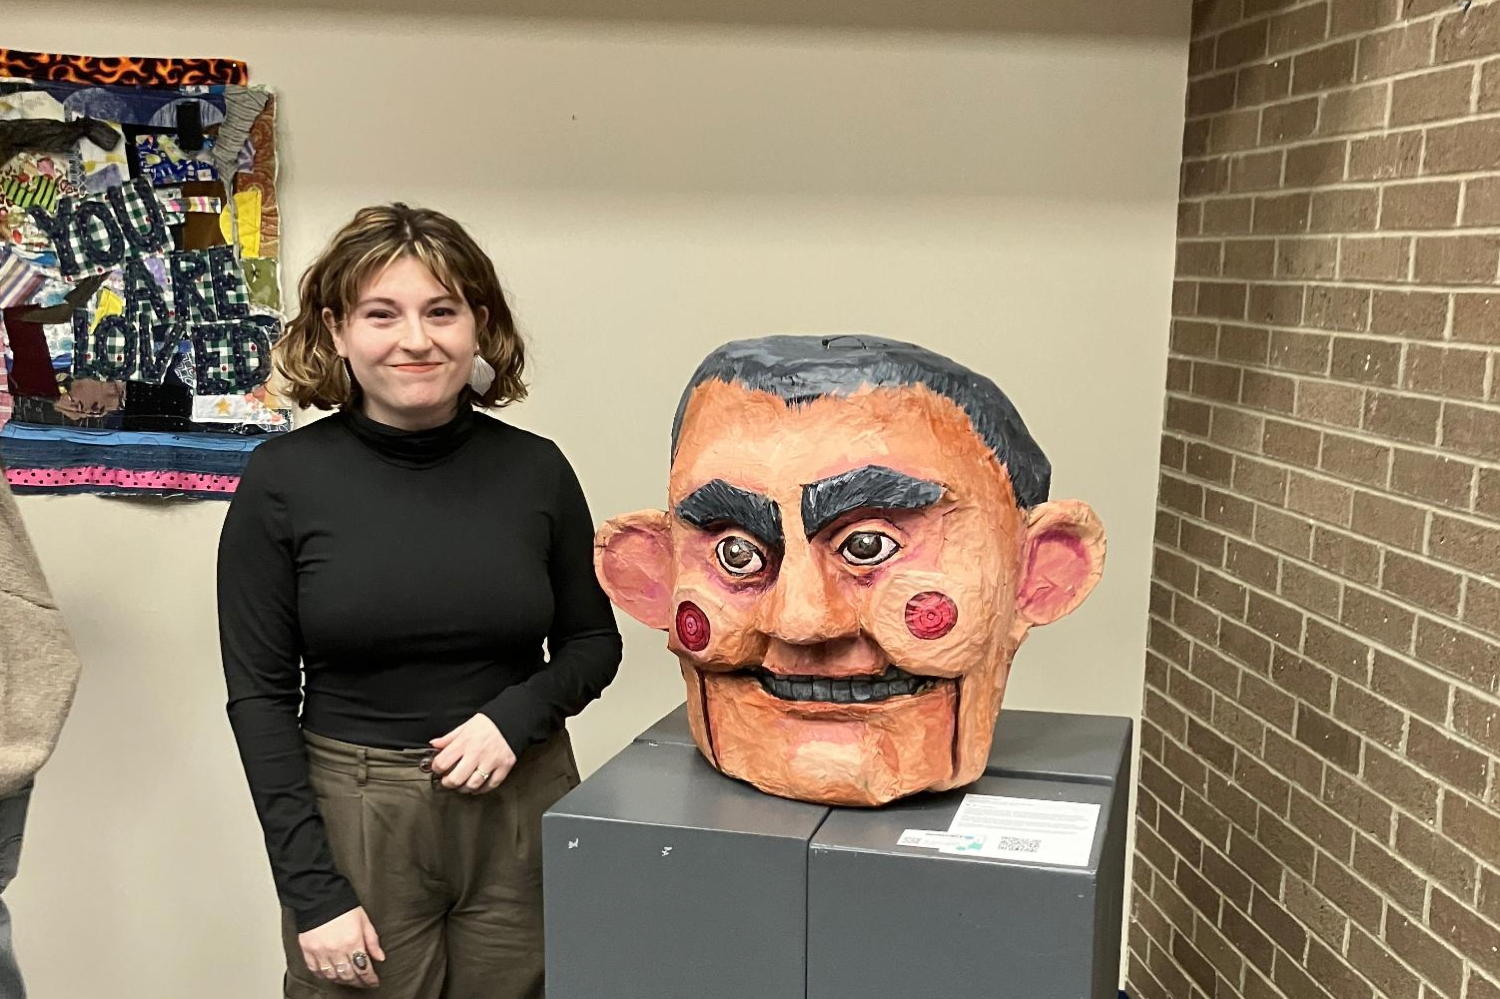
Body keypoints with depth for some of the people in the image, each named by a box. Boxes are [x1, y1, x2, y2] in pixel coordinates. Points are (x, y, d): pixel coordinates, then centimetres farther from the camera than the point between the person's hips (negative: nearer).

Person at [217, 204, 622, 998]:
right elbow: (259, 695, -5)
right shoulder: (284, 479, -7)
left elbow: (592, 643, 8)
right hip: (353, 820, -1)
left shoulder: (535, 470, -3)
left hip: (521, 817, 2)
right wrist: (312, 892, -9)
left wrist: (517, 714, -12)